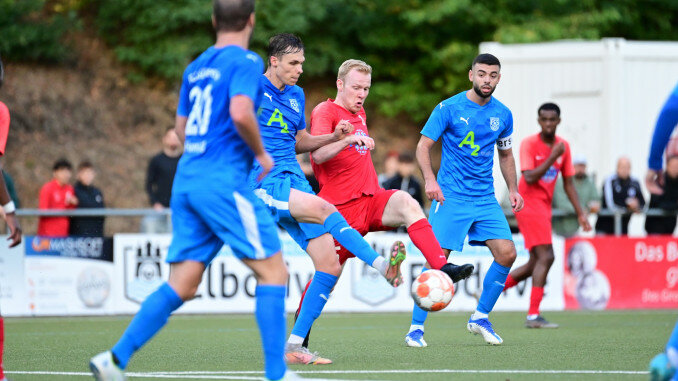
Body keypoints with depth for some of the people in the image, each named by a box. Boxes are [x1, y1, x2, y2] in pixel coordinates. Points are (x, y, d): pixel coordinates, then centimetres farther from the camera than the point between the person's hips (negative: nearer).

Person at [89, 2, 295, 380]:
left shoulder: (196, 67, 18)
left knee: (181, 285, 7)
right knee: (273, 272, -1)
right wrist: (261, 153, -6)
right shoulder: (245, 61, -6)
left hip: (186, 181, 8)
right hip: (224, 182, -8)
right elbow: (241, 113, -22)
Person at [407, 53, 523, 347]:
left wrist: (512, 188, 10)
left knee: (506, 254, -7)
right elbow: (423, 146, -6)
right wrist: (430, 179, -21)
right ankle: (416, 328, -2)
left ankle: (480, 318, 10)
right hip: (451, 198, -5)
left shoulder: (502, 115, 8)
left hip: (486, 199, 5)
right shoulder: (448, 108, -6)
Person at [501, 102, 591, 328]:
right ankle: (533, 315, -18)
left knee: (536, 263, 9)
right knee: (546, 257, -17)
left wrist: (580, 213, 9)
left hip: (544, 206, 8)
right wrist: (552, 157, -22)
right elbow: (529, 178, -21)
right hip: (529, 204, -8)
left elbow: (568, 183, 15)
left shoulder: (563, 146, 9)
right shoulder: (529, 144, -10)